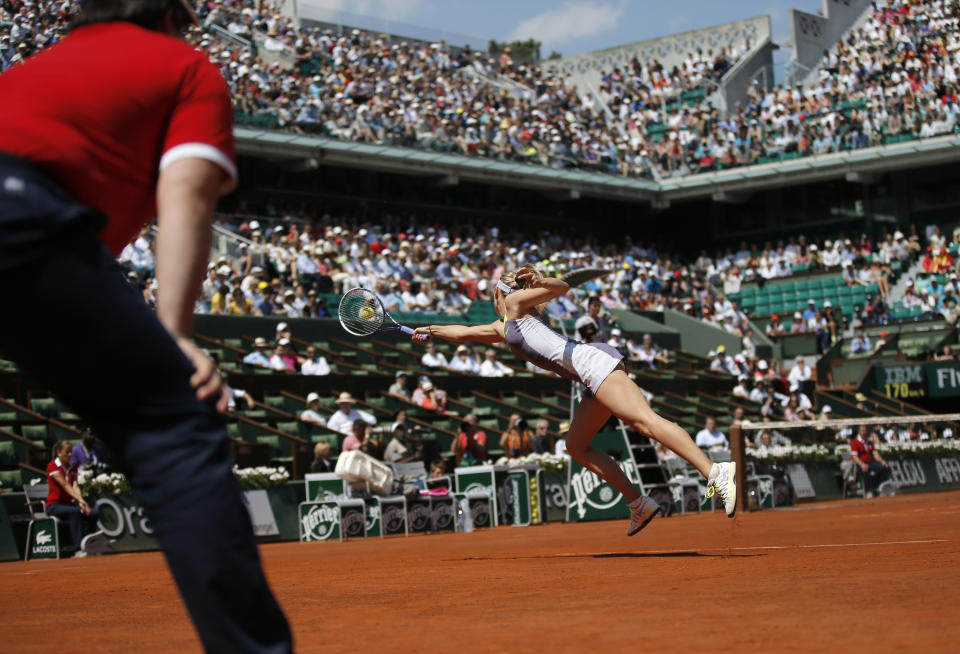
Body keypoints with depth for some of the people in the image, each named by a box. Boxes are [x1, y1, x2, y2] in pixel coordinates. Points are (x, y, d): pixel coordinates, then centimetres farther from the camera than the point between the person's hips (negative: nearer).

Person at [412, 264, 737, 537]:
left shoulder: (515, 302, 12)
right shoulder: (502, 329, 34)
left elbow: (563, 287, -1)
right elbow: (464, 331, 50)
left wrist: (540, 281, -19)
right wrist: (432, 330, 59)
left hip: (590, 359, -9)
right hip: (593, 378, 9)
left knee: (645, 420, -23)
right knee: (576, 446, 11)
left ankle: (716, 472, -38)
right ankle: (639, 504, 3)